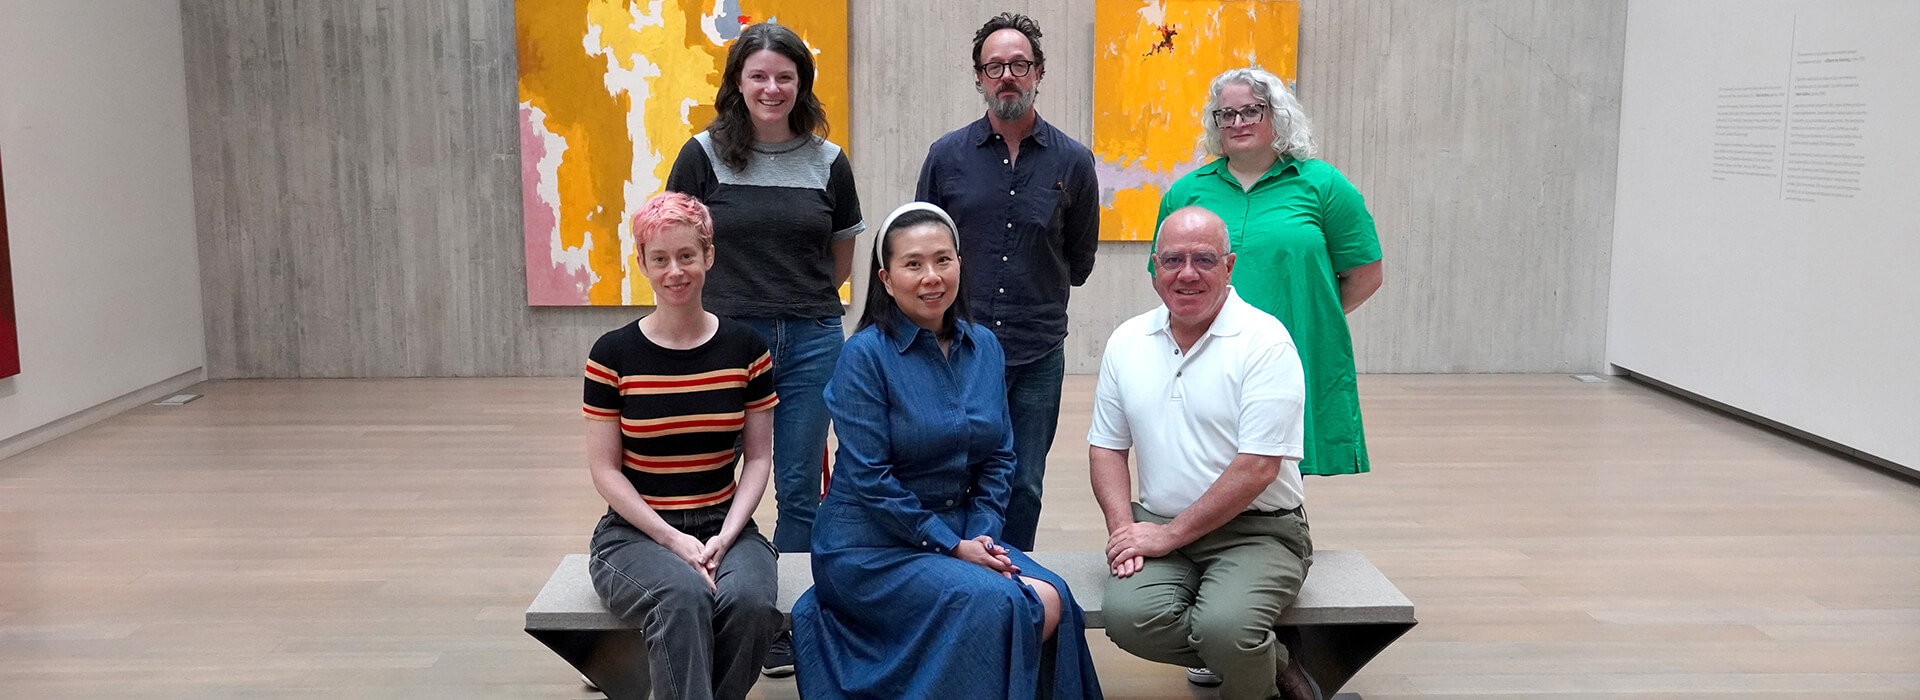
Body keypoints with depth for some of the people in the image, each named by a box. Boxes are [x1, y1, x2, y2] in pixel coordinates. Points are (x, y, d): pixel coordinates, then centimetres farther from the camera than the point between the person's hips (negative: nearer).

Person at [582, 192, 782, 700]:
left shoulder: (745, 349, 3)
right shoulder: (613, 354, -2)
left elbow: (758, 457, 5)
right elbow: (605, 469, -2)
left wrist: (725, 537, -10)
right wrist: (674, 541, -13)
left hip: (724, 526, 2)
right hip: (635, 533, -2)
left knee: (749, 600, -31)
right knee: (683, 596, -35)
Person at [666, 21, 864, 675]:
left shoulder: (827, 160, 5)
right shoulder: (705, 154, -1)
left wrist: (801, 297, 10)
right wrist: (737, 292, 4)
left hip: (811, 340, 2)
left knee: (799, 488, 7)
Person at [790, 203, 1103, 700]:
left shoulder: (984, 347, 6)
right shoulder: (866, 355, -12)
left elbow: (998, 458, 9)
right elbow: (870, 480, -15)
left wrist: (983, 534, -7)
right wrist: (953, 547, -15)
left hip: (962, 532, 5)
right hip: (871, 546, -5)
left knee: (1053, 601, -19)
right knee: (992, 603, -27)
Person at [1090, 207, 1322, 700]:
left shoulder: (1264, 341, -9)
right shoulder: (1127, 342, 8)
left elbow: (1256, 469, -15)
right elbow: (1107, 447, 12)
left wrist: (1169, 534, -14)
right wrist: (1124, 528, -5)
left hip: (1257, 530, -4)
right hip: (1158, 528, 5)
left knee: (1223, 627, -32)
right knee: (1129, 616, -26)